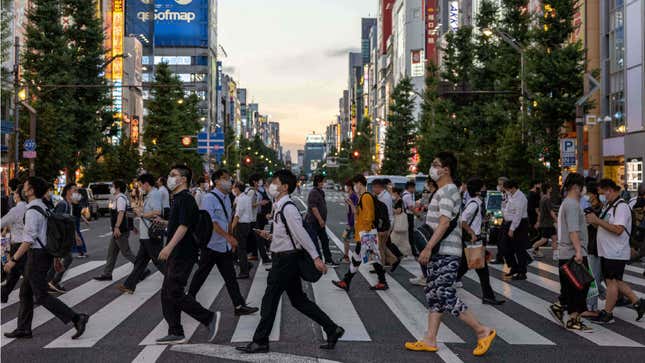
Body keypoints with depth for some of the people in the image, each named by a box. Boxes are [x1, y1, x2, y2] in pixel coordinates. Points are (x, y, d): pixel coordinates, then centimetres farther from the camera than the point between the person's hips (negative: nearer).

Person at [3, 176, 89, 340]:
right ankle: (23, 329, 24)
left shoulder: (32, 212, -18)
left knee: (42, 296, -5)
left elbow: (29, 240, -23)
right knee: (25, 292, 17)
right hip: (46, 253, 10)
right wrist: (56, 257, 21)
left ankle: (76, 318, -10)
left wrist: (13, 260, -20)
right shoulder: (44, 208, 11)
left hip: (37, 256, -10)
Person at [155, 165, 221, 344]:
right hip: (176, 254, 10)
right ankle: (176, 333, 14)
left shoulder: (185, 199, -13)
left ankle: (209, 317, -4)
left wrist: (169, 246, -30)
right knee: (167, 294, 9)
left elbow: (184, 225, -23)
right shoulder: (178, 198, 18)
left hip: (183, 254, -10)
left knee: (174, 293, -12)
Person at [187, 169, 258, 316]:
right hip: (211, 245, -7)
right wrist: (228, 237, -28)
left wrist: (231, 239, 20)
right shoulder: (209, 198, -16)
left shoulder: (227, 198, 10)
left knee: (230, 277, 7)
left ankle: (239, 305, 8)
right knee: (201, 274, 7)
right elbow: (211, 222, -23)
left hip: (225, 246, 7)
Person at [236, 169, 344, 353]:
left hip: (286, 260, -10)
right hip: (284, 257, 10)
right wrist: (270, 236, 10)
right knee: (299, 300, 14)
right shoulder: (280, 207, 12)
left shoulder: (288, 208, -17)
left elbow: (302, 234, -24)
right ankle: (332, 330, 19)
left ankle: (260, 342, 12)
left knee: (270, 300, 0)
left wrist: (316, 257, -26)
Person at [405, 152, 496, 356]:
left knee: (446, 296, -10)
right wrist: (429, 248, 22)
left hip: (446, 254, -11)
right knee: (434, 295, 10)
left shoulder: (447, 191, -14)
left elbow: (444, 223, -23)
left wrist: (428, 247, -25)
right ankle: (430, 340, 14)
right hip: (439, 253, 11)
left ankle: (483, 332, 0)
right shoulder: (444, 191, 18)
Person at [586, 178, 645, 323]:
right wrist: (594, 221, 0)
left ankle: (607, 313, 7)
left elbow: (618, 230, -25)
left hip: (616, 253, -10)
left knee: (612, 281, -1)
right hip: (607, 252, 10)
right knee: (615, 281, 15)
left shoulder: (621, 207, -16)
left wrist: (597, 220, -22)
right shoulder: (608, 205, 15)